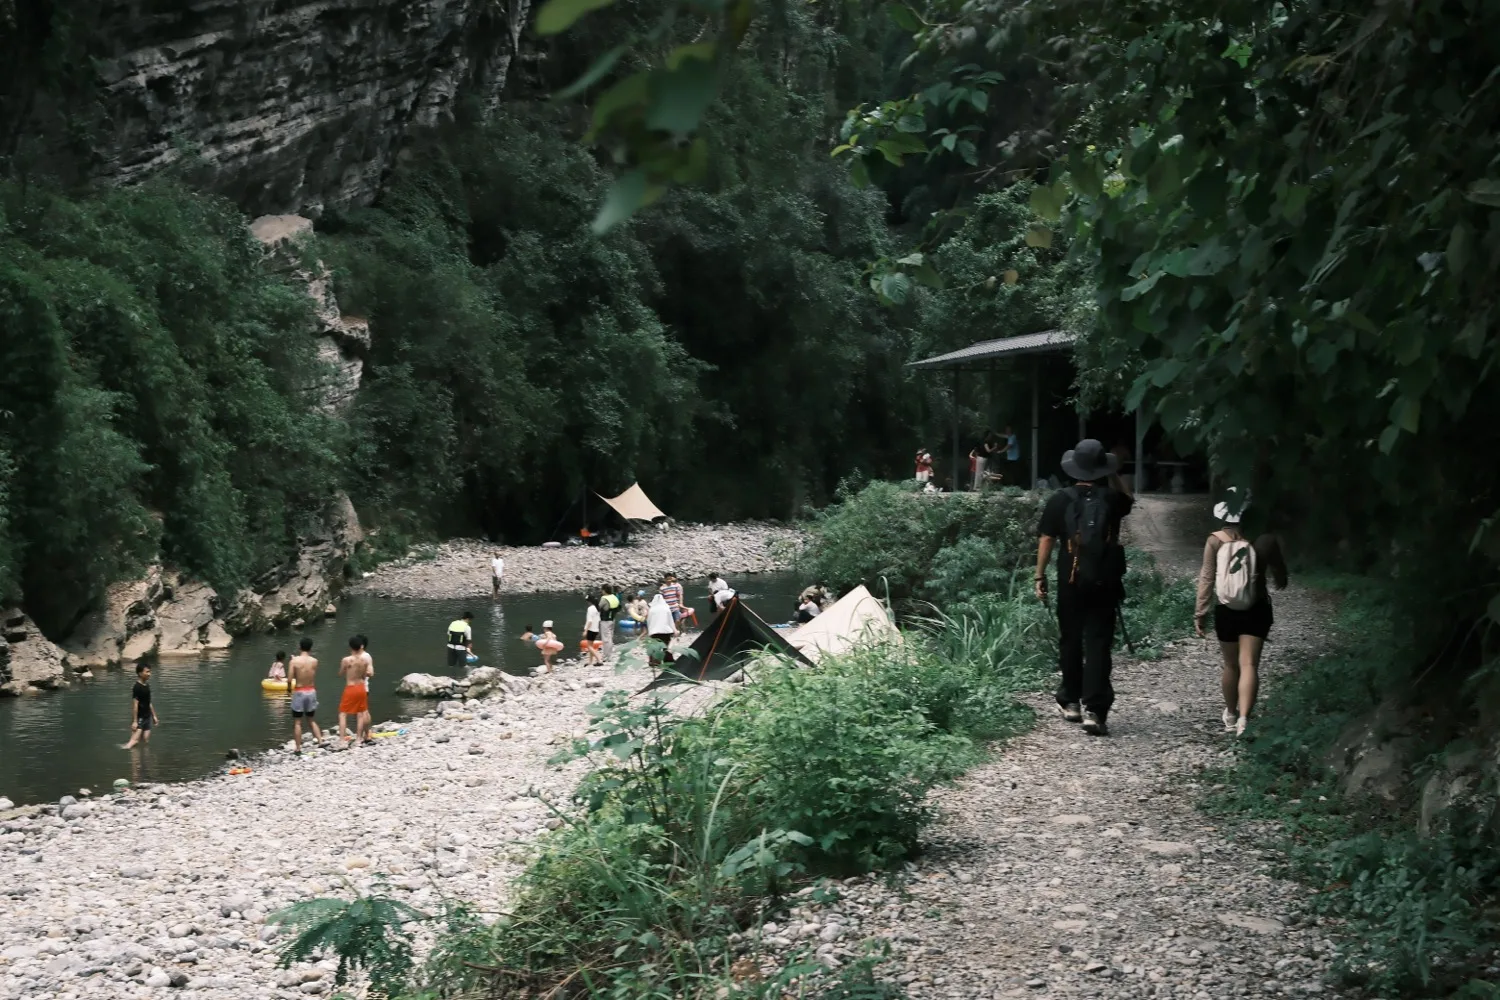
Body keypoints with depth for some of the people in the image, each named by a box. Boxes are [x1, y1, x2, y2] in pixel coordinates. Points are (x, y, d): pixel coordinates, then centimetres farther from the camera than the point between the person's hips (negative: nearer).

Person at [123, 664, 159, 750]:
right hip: (139, 718, -8)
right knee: (135, 740, -17)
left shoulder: (147, 685, 10)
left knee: (146, 741, 8)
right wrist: (134, 721, -21)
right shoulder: (136, 687, -15)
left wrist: (154, 716, 20)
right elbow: (135, 704, -18)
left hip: (147, 717, 8)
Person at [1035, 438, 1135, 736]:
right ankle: (1094, 710, -10)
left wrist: (1040, 576, 5)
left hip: (1071, 581, 0)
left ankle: (1070, 701, 27)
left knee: (1070, 641, 16)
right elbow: (1129, 499, 24)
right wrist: (1113, 475, 20)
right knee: (1098, 644, -2)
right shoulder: (1112, 499, -2)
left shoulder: (1060, 500, -4)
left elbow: (1046, 539, -3)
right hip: (1105, 582, 0)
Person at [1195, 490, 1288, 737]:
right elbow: (1280, 573, 6)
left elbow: (1206, 579, -7)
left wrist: (1200, 612, 0)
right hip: (1256, 610, -1)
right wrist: (1280, 583, 30)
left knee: (1230, 665, 16)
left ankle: (1231, 716, 32)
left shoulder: (1215, 541, -8)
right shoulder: (1263, 538, -7)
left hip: (1226, 611, 1)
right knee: (1249, 664, -5)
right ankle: (1244, 718, -21)